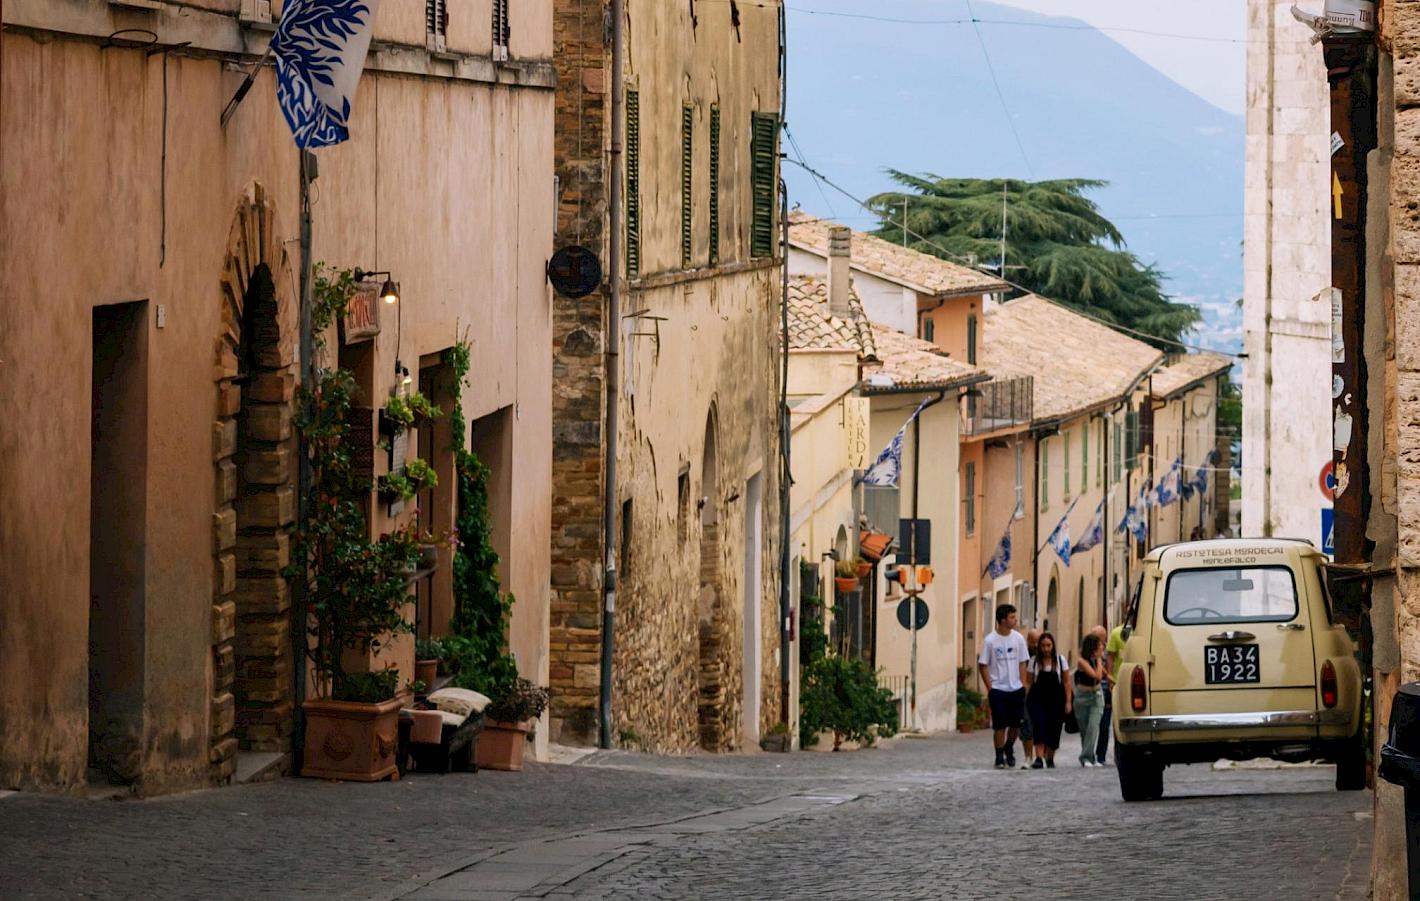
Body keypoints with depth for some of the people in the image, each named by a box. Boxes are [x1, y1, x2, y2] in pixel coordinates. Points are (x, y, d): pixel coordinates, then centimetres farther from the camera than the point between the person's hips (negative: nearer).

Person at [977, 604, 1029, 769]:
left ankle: (1009, 749, 31)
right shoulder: (990, 641, -7)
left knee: (1016, 723, 7)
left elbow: (1022, 663, 9)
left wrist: (1023, 686, 2)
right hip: (998, 690, -3)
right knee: (999, 725, -1)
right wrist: (990, 689, -7)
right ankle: (999, 757, 11)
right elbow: (983, 665, -3)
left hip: (1016, 689, 3)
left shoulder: (1018, 638, 3)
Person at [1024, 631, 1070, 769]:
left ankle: (1050, 758, 25)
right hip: (1037, 699, -1)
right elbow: (1028, 682, 5)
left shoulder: (1060, 660, 3)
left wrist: (1068, 701, 0)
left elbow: (1066, 682, 5)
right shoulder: (1034, 661, 2)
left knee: (1054, 730, 5)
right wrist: (1025, 700, -1)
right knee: (1039, 726, -19)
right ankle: (1039, 758, -26)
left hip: (1056, 700, 1)